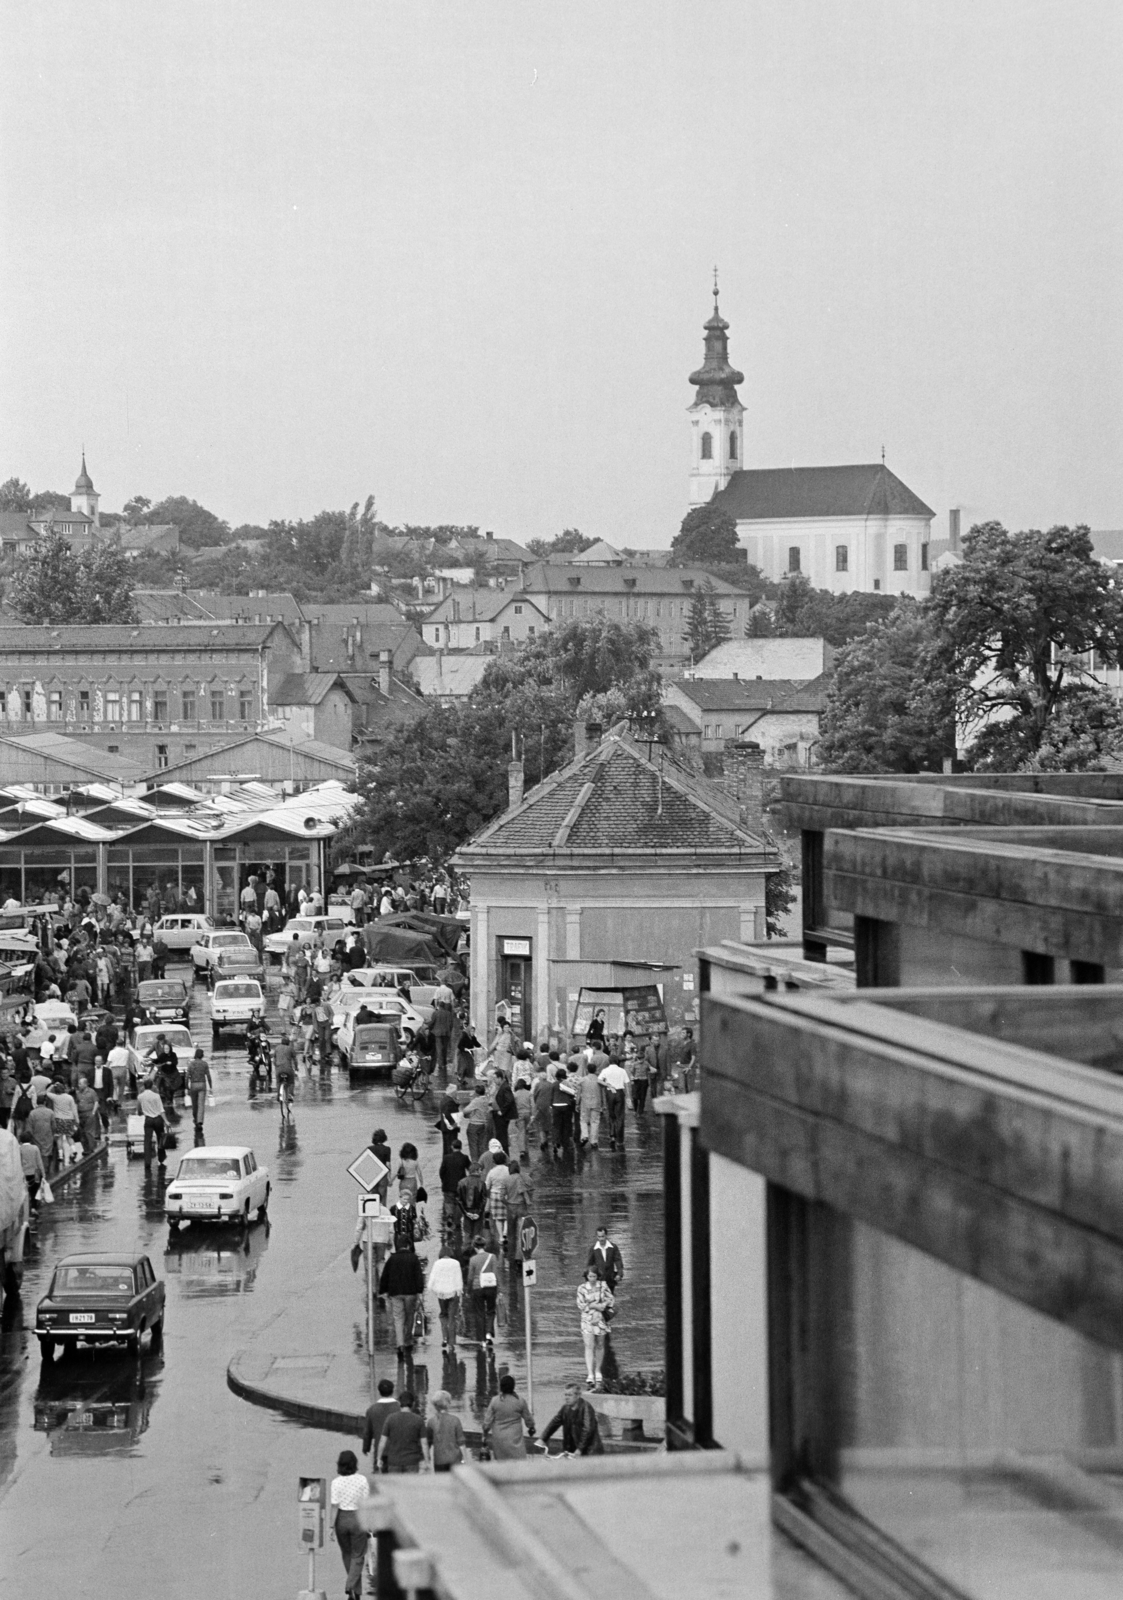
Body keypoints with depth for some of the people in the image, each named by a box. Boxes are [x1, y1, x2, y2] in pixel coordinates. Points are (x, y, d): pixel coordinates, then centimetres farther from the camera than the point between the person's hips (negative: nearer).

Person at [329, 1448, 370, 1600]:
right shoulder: (362, 1480, -8)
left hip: (341, 1519, 1)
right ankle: (352, 1586, -13)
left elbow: (334, 1506, -8)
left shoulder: (336, 1482, -8)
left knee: (347, 1555, 18)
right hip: (357, 1518, -1)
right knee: (357, 1556, 7)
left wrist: (332, 1526, -2)